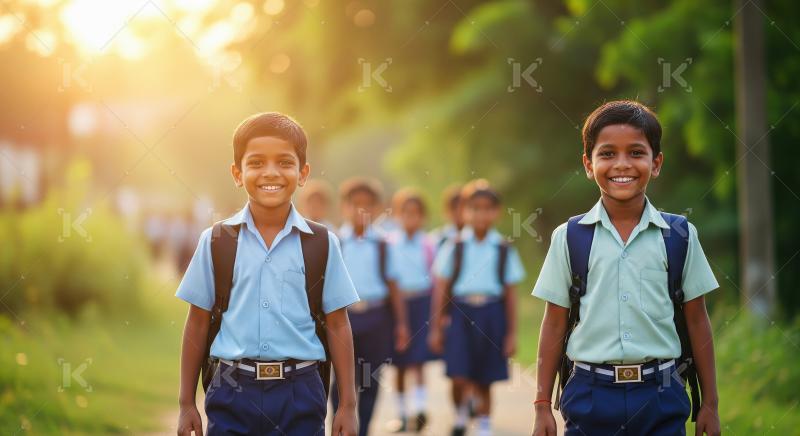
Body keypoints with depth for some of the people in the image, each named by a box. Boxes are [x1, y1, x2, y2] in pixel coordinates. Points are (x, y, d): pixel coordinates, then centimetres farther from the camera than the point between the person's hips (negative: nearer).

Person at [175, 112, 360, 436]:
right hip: (233, 390, 0)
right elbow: (198, 324, 8)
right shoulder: (216, 241, 3)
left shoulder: (322, 243, 2)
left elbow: (337, 326, 5)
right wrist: (187, 403, 8)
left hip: (299, 393, 0)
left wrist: (347, 405, 4)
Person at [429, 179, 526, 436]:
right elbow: (441, 289, 5)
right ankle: (460, 415, 19)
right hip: (461, 312, -1)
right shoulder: (455, 248, 2)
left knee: (484, 381, 7)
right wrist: (436, 328, 4)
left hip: (492, 316, 1)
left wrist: (512, 333, 6)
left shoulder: (504, 250, 4)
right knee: (459, 378, -10)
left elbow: (510, 294, 7)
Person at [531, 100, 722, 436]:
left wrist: (710, 404, 7)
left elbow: (696, 320, 7)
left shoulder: (680, 235, 3)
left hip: (660, 395, 0)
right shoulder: (569, 237, 2)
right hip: (590, 393, 0)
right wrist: (542, 406, 4)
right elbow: (555, 323, 5)